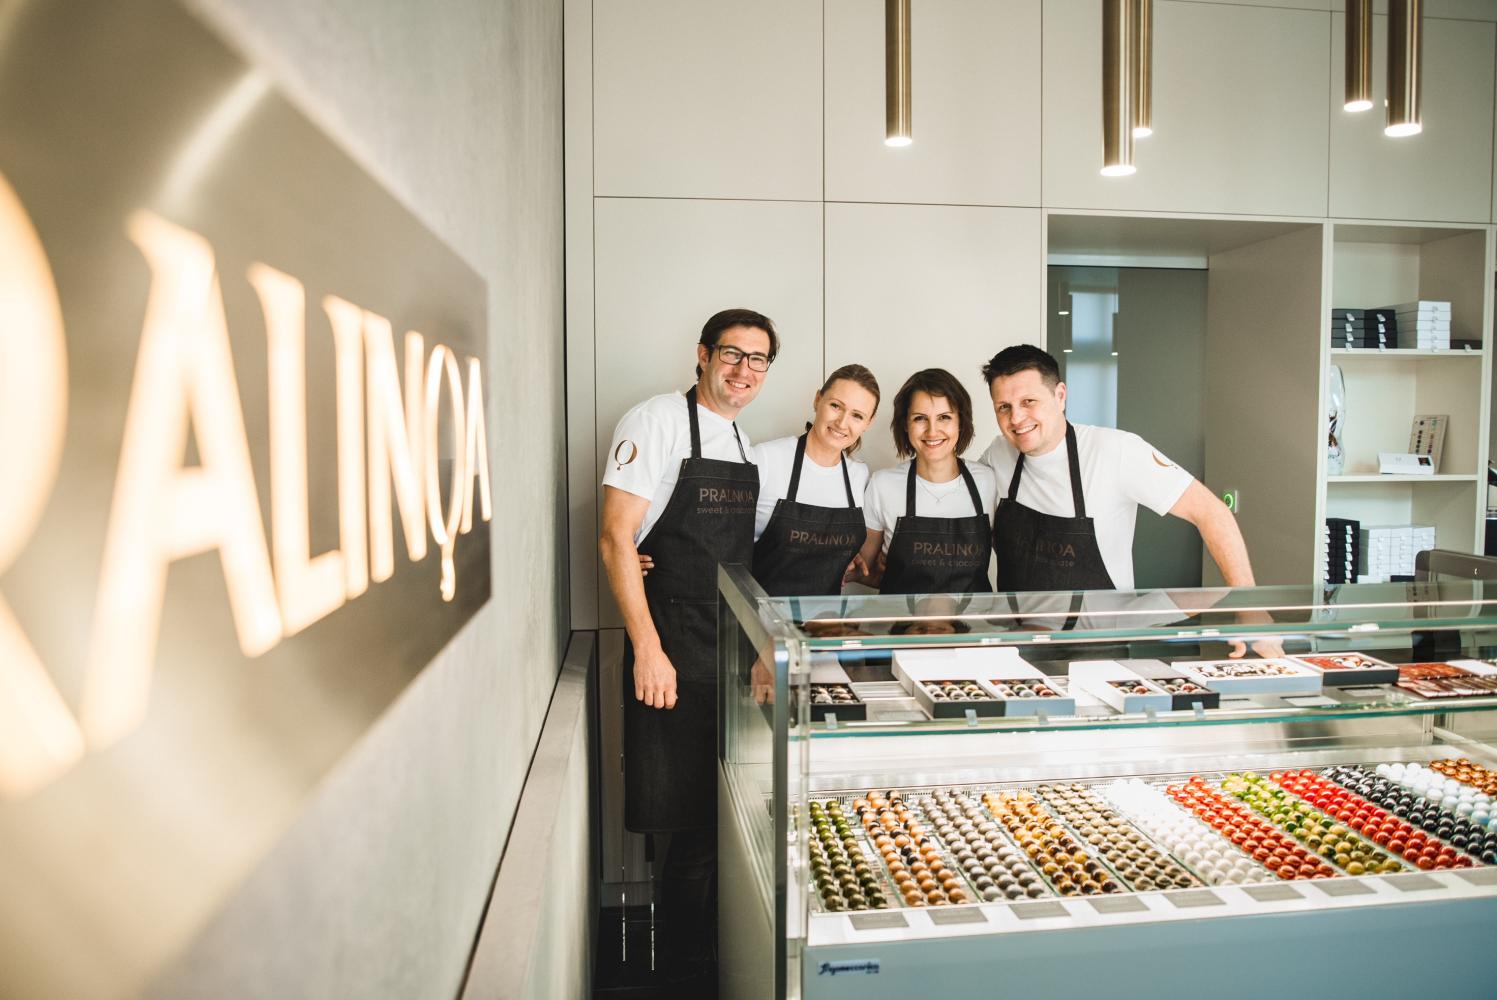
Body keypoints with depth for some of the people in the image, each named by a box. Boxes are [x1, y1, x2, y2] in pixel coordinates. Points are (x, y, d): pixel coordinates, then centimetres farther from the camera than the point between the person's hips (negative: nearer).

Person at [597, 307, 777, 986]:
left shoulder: (746, 443, 15)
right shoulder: (657, 421, -8)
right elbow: (616, 540, -14)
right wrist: (647, 650, -19)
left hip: (734, 650, 7)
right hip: (673, 653, -7)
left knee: (729, 812, 14)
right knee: (694, 825, -1)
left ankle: (716, 954, 33)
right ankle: (687, 966, 20)